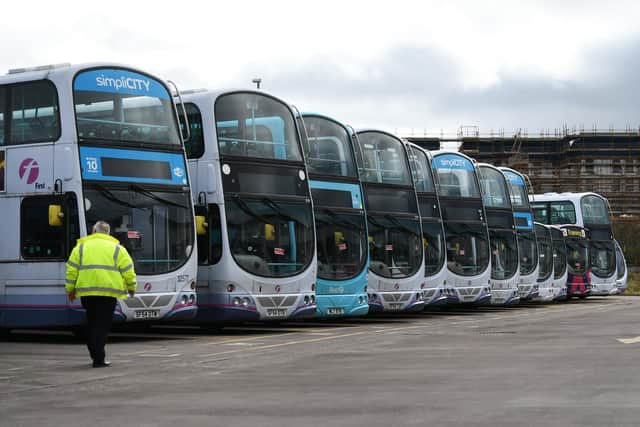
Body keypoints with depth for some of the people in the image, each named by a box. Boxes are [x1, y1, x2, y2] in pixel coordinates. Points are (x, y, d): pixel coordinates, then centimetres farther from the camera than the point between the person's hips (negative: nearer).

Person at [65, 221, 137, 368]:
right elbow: (128, 270, 4)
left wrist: (70, 289, 15)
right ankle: (99, 359, -8)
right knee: (102, 325, -2)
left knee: (91, 323, 15)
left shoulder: (81, 247, 12)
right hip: (108, 291, -2)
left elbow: (71, 270, 7)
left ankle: (95, 354, 19)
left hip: (87, 292, 2)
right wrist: (131, 287, 19)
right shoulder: (116, 248, 7)